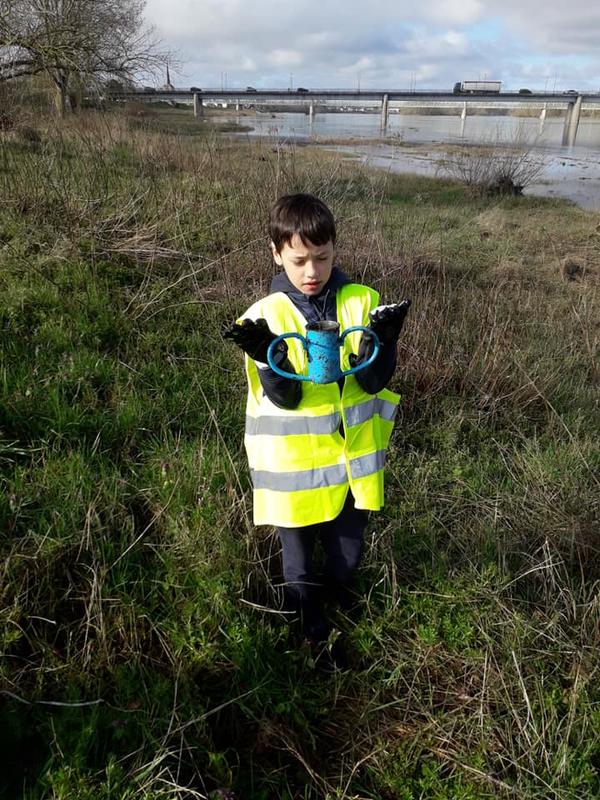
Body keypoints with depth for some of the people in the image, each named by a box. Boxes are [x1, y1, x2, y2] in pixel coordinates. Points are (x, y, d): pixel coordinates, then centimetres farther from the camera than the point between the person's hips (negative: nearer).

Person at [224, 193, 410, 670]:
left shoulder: (362, 302, -7)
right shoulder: (266, 316, -12)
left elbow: (374, 381, -10)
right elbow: (284, 398, -15)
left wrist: (381, 342, -29)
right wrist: (268, 358, -34)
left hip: (354, 457, 2)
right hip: (296, 464, -1)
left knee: (350, 542, 21)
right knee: (299, 548, 17)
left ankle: (340, 588, 56)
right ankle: (315, 630, 44)